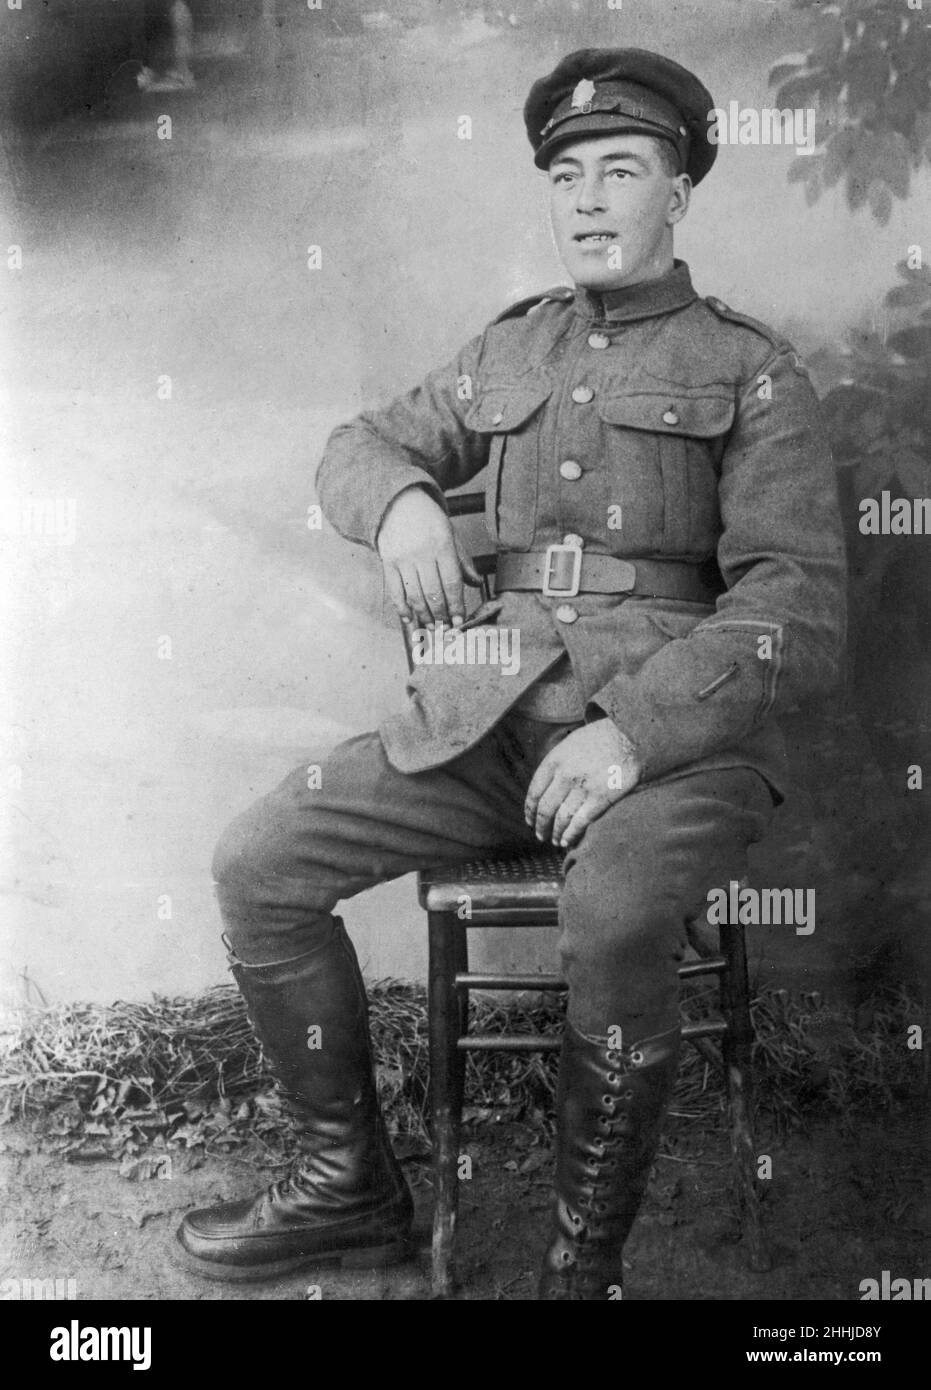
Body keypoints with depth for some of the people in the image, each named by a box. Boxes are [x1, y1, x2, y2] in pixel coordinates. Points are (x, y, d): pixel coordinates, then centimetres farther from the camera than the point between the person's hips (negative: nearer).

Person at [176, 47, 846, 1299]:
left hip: (681, 734, -4)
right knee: (257, 865, -10)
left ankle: (585, 1262, -12)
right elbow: (358, 444, 25)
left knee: (613, 915, -36)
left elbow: (799, 610, -7)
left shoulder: (752, 373, 3)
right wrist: (400, 498, -1)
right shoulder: (511, 351, 19)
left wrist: (633, 729, -21)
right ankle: (348, 1184, 8)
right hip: (490, 716, 5)